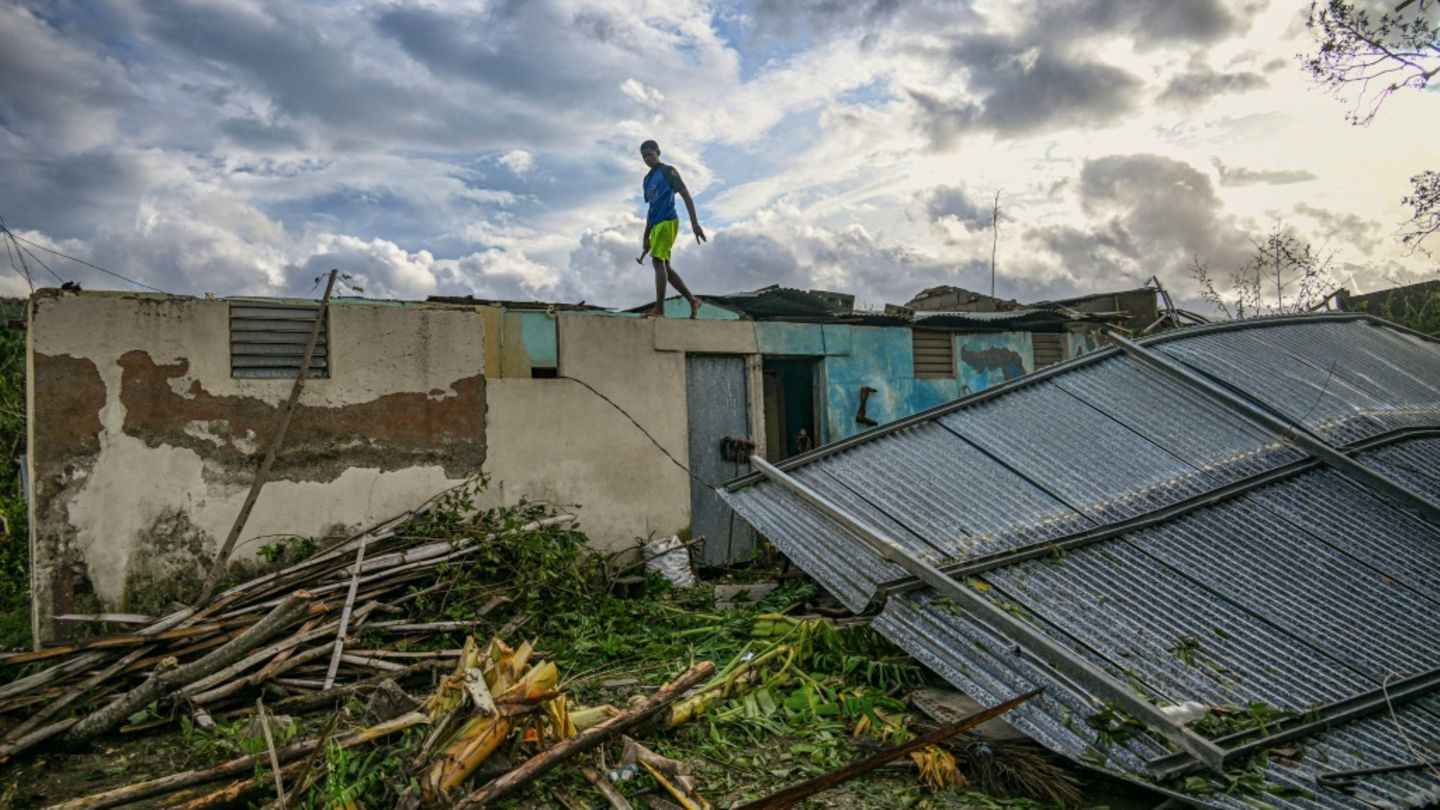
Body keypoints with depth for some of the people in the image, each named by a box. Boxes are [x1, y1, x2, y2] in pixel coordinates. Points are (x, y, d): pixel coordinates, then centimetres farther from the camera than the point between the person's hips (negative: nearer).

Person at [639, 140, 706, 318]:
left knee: (658, 261, -18)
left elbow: (686, 196, -7)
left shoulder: (668, 171, 0)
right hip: (656, 224, 8)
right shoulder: (647, 179, 22)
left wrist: (695, 223, -15)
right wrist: (646, 236, 23)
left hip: (667, 221, -8)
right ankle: (693, 300, 12)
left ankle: (659, 309, -22)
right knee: (664, 265, 5)